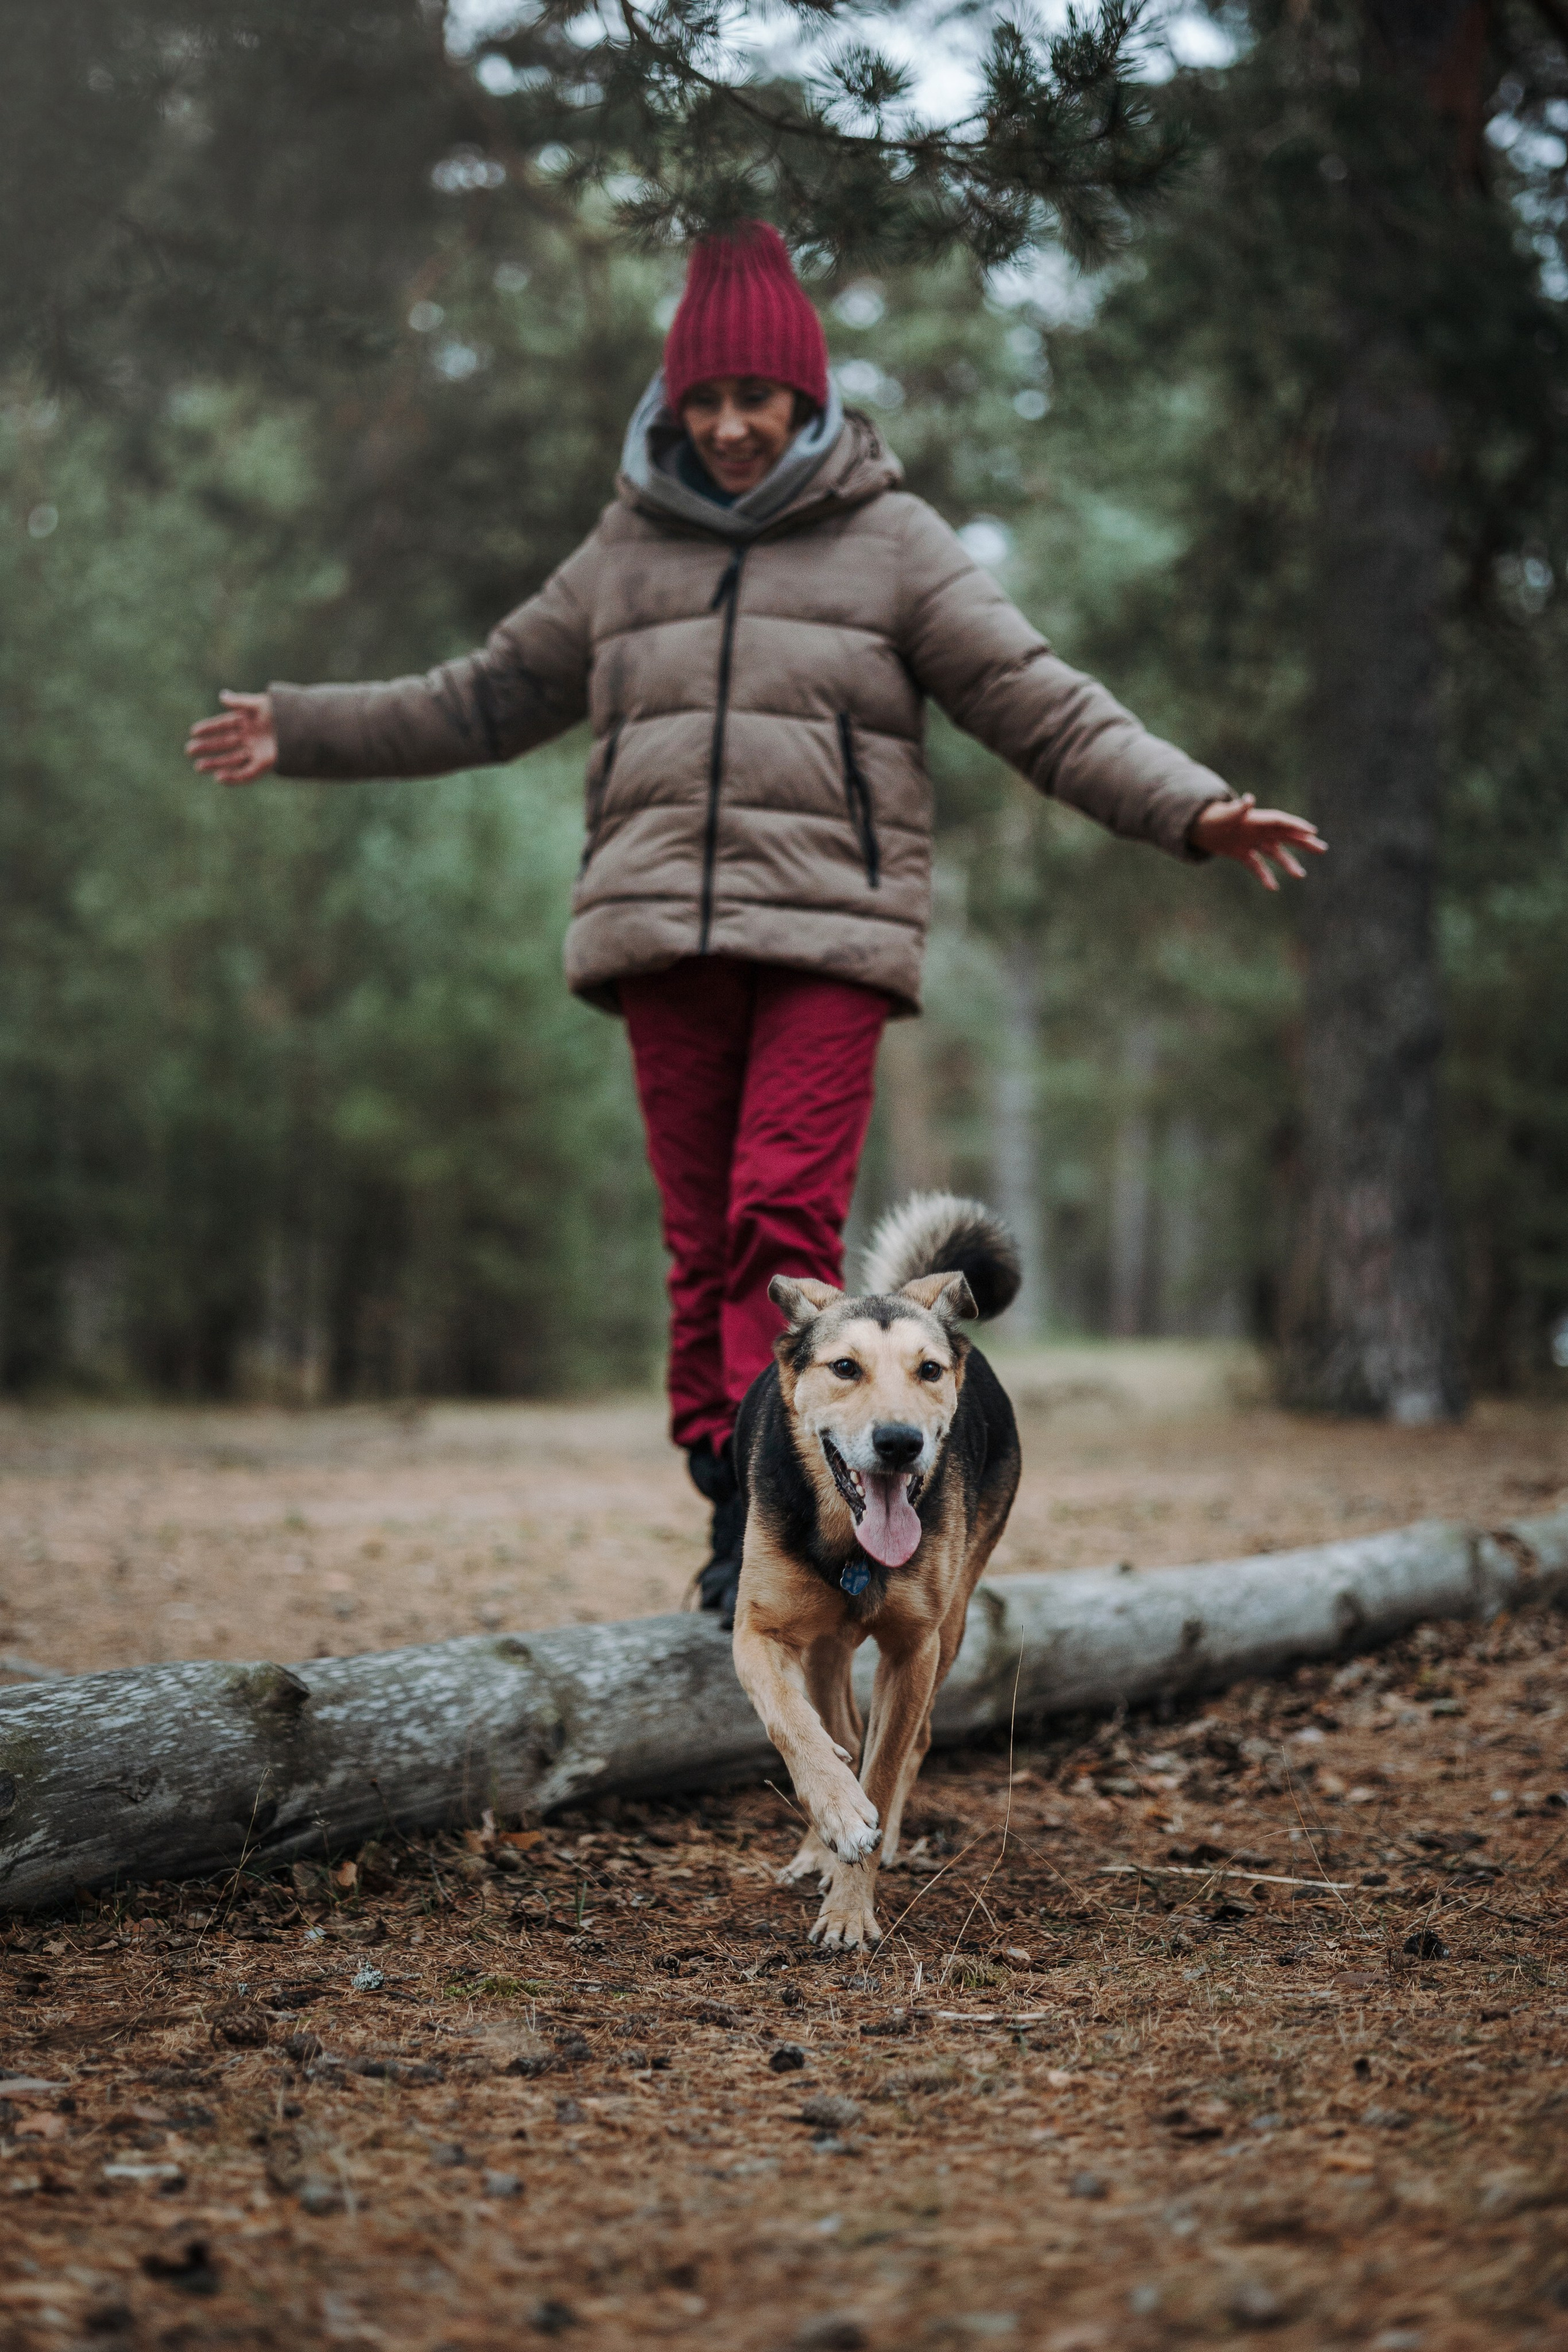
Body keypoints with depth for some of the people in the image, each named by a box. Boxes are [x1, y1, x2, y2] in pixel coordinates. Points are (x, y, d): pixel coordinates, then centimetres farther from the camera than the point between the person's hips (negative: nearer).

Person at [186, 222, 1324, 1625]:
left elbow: (1045, 709, 2)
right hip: (665, 935, 3)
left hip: (827, 939, -3)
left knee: (787, 1219, -16)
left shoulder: (894, 547, 6)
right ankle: (735, 1509, 8)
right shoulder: (628, 554, 17)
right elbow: (489, 702, 27)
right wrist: (300, 733, 26)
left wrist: (1192, 812, -11)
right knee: (703, 1236, 2)